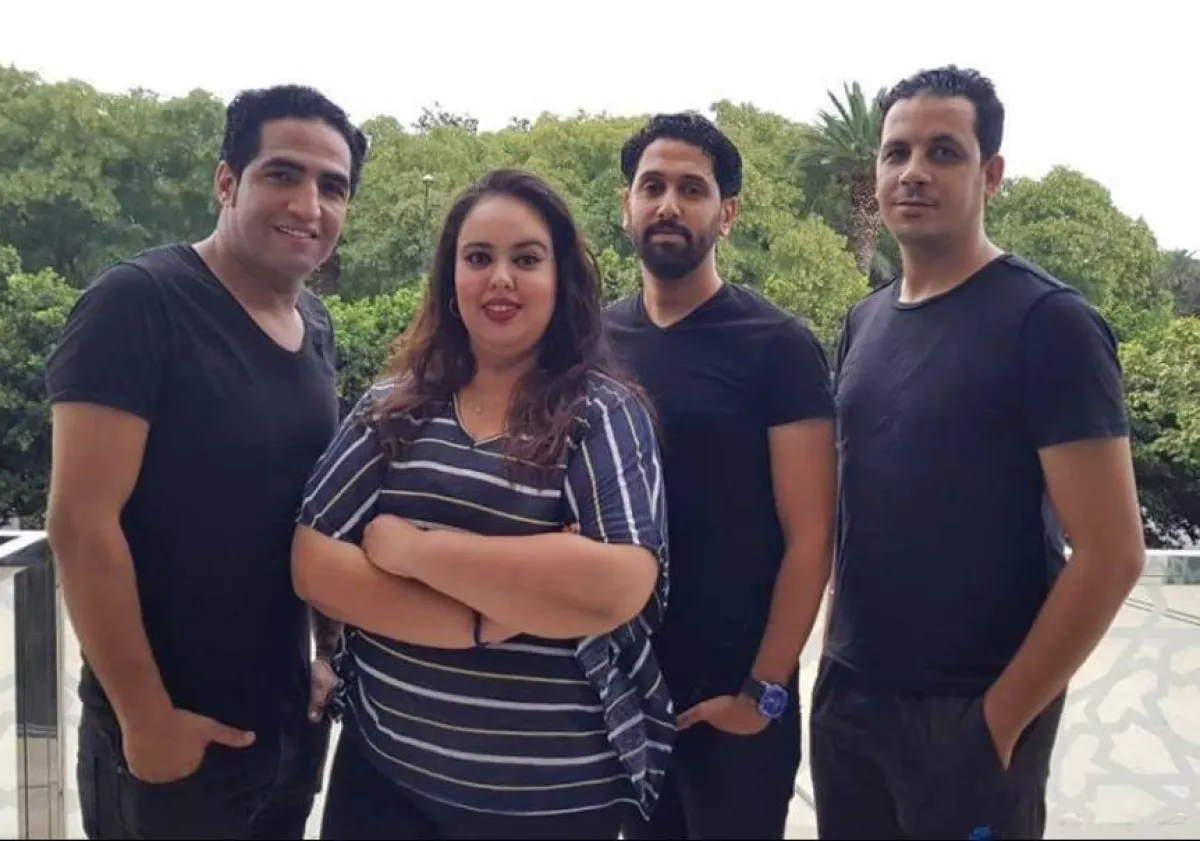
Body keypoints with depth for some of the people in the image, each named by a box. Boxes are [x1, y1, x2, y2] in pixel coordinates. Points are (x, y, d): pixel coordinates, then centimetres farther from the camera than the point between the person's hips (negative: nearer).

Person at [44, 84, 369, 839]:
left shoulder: (316, 329, 5)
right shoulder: (138, 303, -16)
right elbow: (81, 524, -19)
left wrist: (332, 651, 9)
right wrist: (145, 715, -17)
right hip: (172, 735, -6)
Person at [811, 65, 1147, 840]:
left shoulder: (1048, 322, -13)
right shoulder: (864, 322, 7)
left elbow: (1112, 554, -16)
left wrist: (1002, 716, -13)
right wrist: (840, 653, 8)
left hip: (969, 714, -6)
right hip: (847, 695, 6)